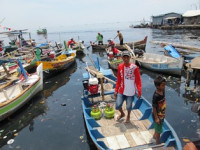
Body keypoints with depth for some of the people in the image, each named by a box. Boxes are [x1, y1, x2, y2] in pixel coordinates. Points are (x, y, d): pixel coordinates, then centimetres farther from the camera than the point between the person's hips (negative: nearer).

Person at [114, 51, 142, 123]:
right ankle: (122, 114, 37)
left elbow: (138, 80, -7)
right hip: (121, 91, 3)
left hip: (131, 92, -2)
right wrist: (116, 90, 5)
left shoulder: (134, 67, -12)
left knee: (129, 107, 8)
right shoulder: (120, 67, -2)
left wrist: (139, 92, -10)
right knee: (118, 106, 1)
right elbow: (118, 80, 5)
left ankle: (128, 116, 44)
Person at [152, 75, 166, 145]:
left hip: (162, 114, 8)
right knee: (159, 130, 10)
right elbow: (154, 107, -24)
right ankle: (158, 144, 31)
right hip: (157, 115, -8)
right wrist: (156, 118, -19)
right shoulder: (156, 96, -31)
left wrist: (164, 113, 15)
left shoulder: (163, 91, -7)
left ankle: (155, 136, 56)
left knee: (158, 127, 30)